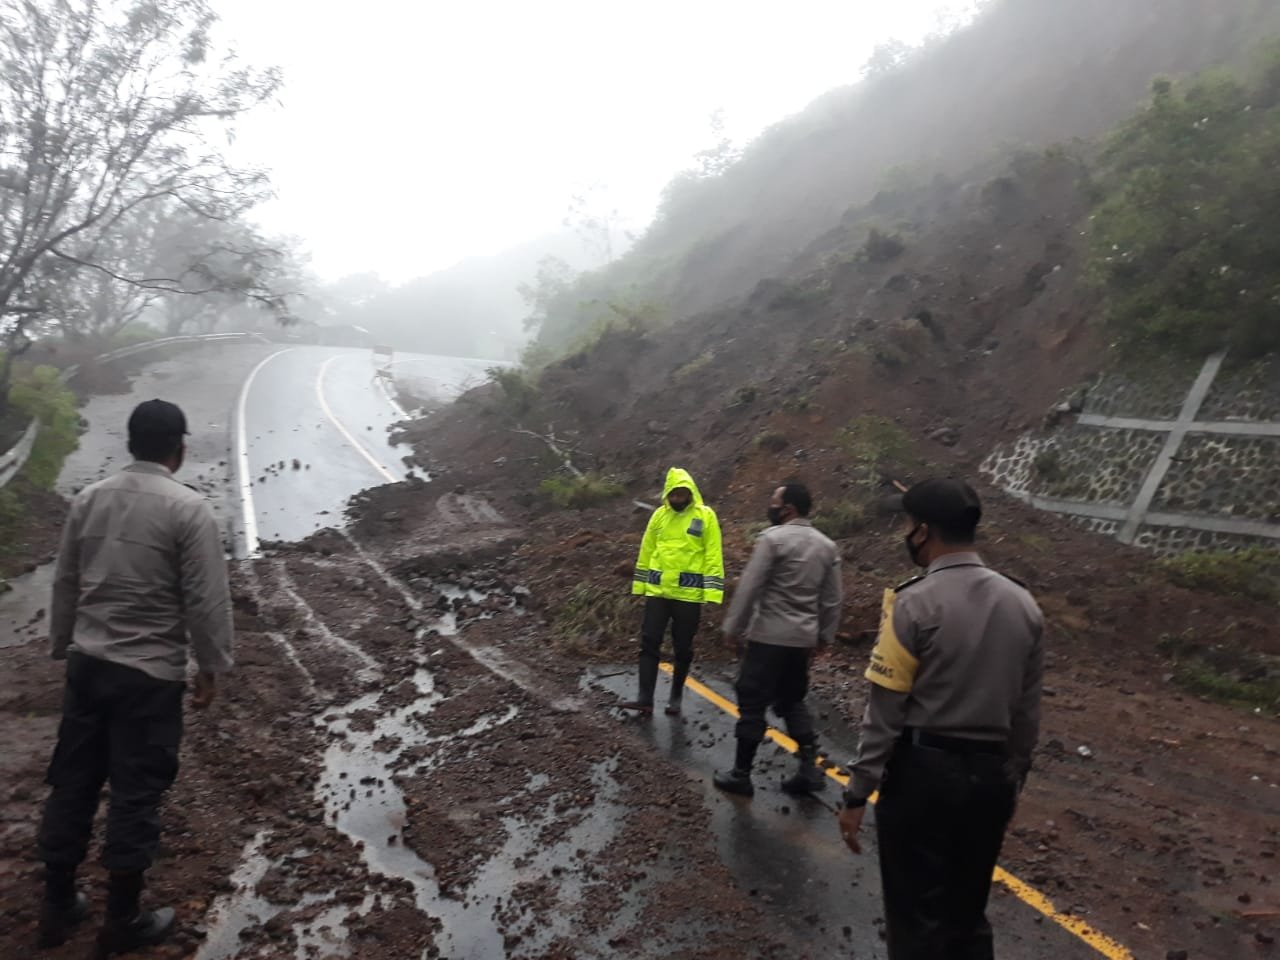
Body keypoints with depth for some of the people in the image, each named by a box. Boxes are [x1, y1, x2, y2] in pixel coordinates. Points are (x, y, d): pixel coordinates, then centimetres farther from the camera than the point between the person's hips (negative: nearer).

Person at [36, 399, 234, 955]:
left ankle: (56, 909, 33)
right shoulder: (188, 509, -16)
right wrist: (211, 667, -4)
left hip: (87, 663, 6)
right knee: (136, 796, 6)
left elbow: (65, 584, 12)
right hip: (151, 675, -6)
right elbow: (206, 601, -16)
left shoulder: (88, 500, 4)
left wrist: (62, 648, 23)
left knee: (72, 784, 18)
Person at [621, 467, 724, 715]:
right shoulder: (659, 515, 7)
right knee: (649, 643, -1)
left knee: (683, 648, 8)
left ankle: (676, 697, 24)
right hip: (657, 590, 3)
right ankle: (645, 698, 3)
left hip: (688, 593, -3)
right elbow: (646, 551, 13)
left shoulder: (706, 516, -5)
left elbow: (713, 557, -7)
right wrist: (639, 584, 12)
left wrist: (712, 591, -14)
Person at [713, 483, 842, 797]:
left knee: (752, 704, 2)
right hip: (803, 638, 7)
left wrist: (733, 629, -7)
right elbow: (832, 600, 11)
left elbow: (749, 588, -14)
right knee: (792, 701, 20)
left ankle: (741, 775, 11)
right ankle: (810, 768, 13)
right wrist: (823, 636, 20)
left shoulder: (773, 538, -12)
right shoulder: (827, 546, 9)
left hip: (769, 636, -7)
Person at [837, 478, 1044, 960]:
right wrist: (1012, 778, 20)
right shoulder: (1022, 603, 2)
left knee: (917, 919, 10)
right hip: (991, 774, 6)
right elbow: (1027, 712, 8)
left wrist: (858, 793, -8)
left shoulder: (915, 602, -16)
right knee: (968, 915, 22)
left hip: (923, 770, -6)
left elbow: (886, 710, -15)